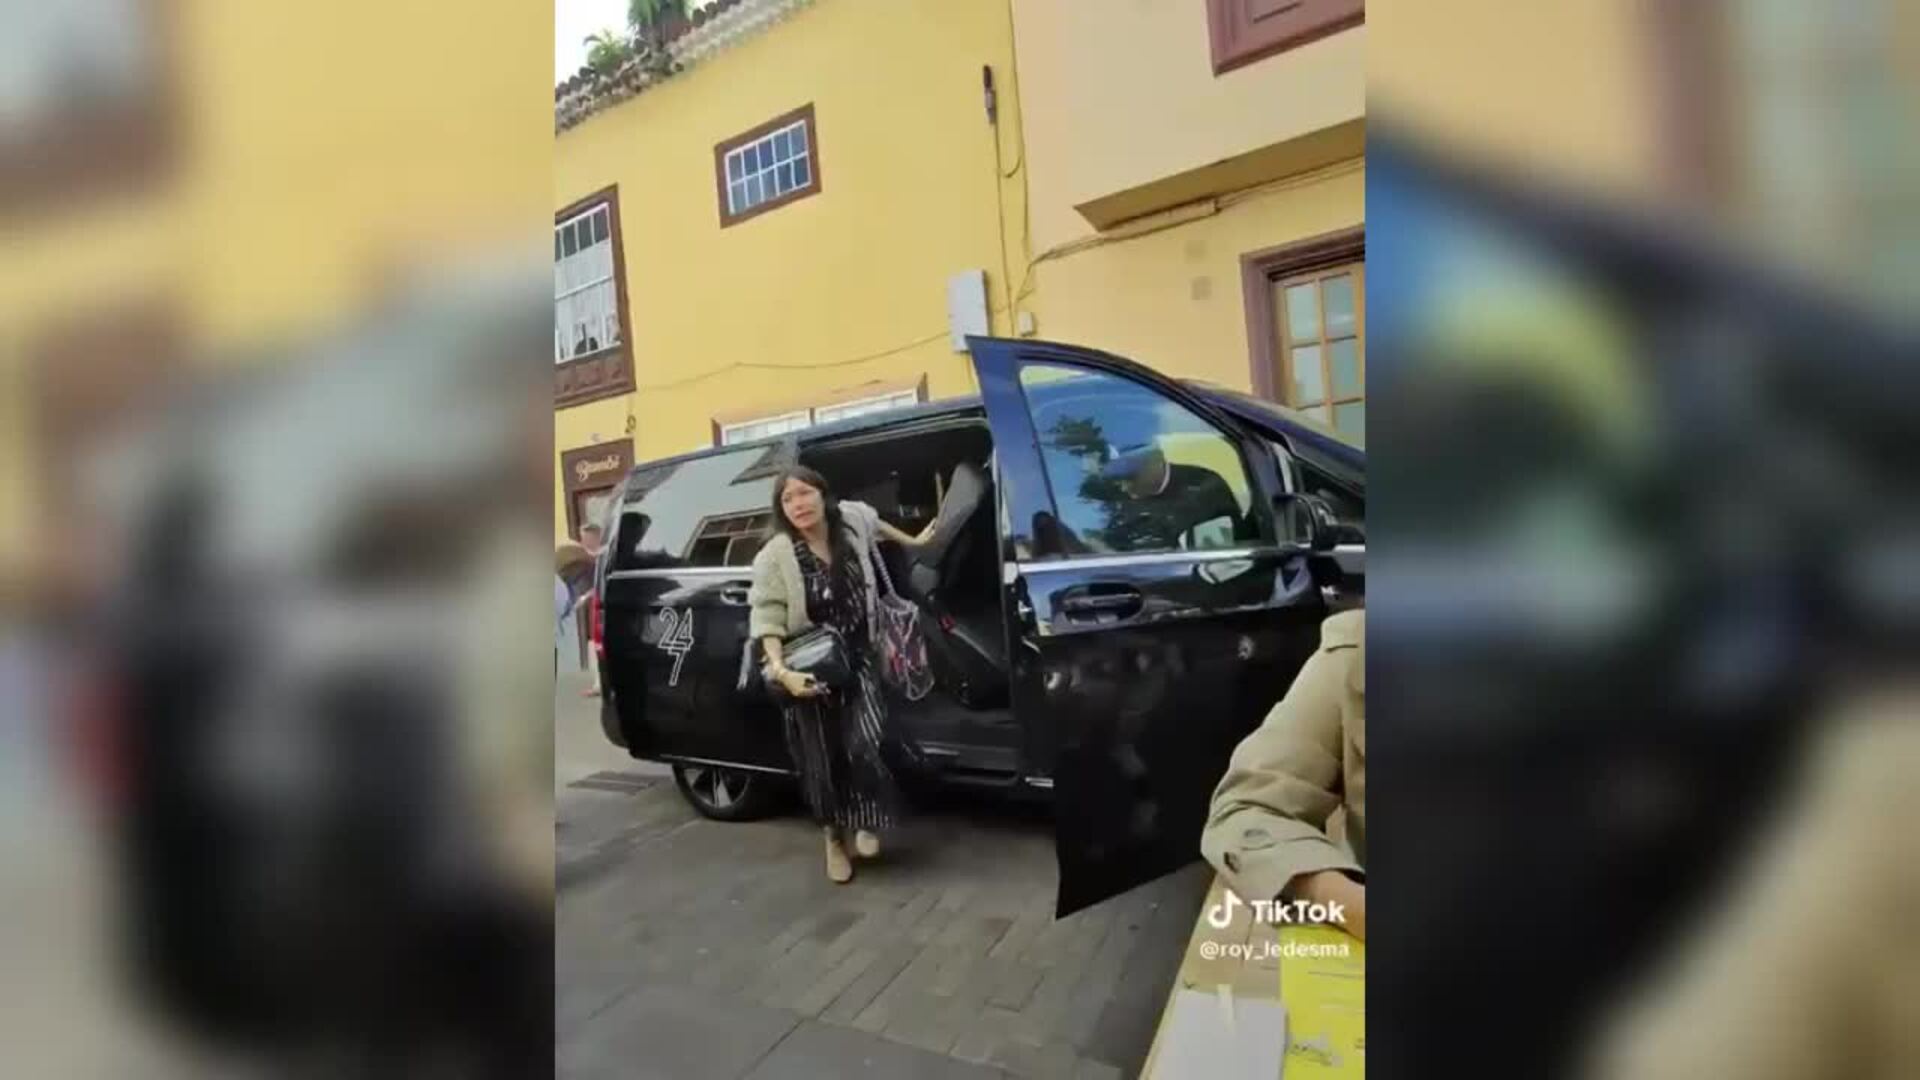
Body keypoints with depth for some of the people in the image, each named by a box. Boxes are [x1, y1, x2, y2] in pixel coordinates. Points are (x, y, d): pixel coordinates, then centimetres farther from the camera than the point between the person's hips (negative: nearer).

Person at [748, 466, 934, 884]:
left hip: (858, 659, 2)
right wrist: (781, 671, -32)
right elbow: (765, 619, -19)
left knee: (865, 744, -14)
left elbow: (874, 523, 17)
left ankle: (867, 822, 18)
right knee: (823, 759, 8)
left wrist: (910, 541, 27)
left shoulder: (851, 519, -8)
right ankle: (834, 839, 35)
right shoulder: (774, 557, -18)